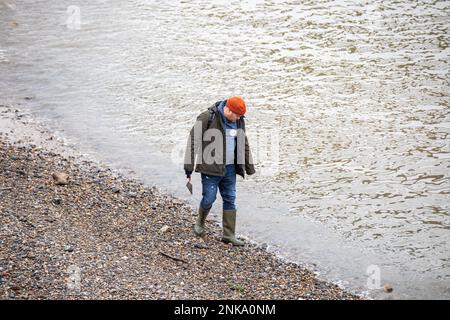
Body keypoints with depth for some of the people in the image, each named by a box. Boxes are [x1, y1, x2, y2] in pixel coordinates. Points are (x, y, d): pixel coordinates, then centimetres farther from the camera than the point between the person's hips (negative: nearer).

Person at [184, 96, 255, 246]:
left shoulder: (238, 121, 3)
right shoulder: (207, 118, -16)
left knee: (230, 199, 4)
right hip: (211, 167, -5)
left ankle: (229, 235, 9)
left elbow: (243, 144, 15)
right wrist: (189, 166, -17)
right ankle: (200, 222, 28)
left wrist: (249, 166, 19)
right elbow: (193, 141, -14)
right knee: (209, 198, -2)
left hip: (229, 167, 6)